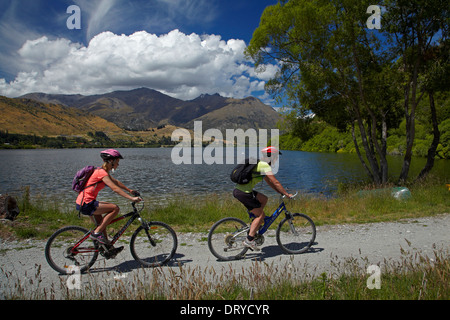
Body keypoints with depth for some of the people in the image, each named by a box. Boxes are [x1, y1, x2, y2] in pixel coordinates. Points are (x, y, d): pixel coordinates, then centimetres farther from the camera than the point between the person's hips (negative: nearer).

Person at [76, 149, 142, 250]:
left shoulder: (102, 171, 13)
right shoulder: (102, 172, -17)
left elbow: (116, 182, 26)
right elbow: (115, 188, -24)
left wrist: (130, 190, 28)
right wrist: (131, 198, -25)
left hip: (84, 203, 11)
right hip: (86, 204, -11)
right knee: (115, 208, -15)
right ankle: (96, 233, -7)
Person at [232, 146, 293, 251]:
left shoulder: (259, 164, 21)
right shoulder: (264, 166, -9)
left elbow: (270, 182, 26)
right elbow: (275, 182, -12)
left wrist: (281, 192, 23)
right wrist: (287, 194, -4)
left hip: (238, 189, 10)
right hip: (243, 193, -9)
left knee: (264, 199, 21)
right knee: (261, 215, 0)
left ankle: (254, 225, 20)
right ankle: (249, 240, -3)